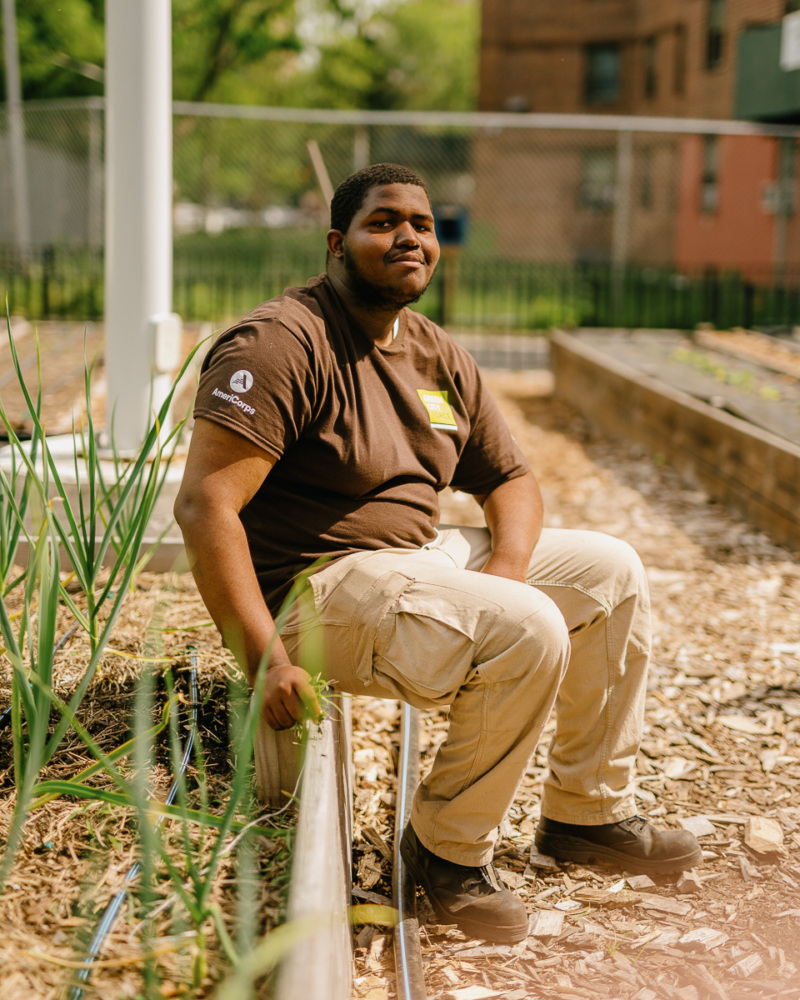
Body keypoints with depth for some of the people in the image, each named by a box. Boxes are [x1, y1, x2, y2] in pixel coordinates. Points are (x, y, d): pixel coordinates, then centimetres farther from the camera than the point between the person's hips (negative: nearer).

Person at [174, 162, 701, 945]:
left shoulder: (438, 358, 11)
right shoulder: (282, 343, -17)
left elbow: (511, 479, 18)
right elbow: (203, 504, -24)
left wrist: (507, 569, -5)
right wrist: (265, 660, -29)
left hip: (424, 556, 10)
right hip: (322, 583, -9)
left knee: (609, 571, 10)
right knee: (528, 632, -28)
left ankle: (588, 814, 20)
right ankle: (447, 847, -5)